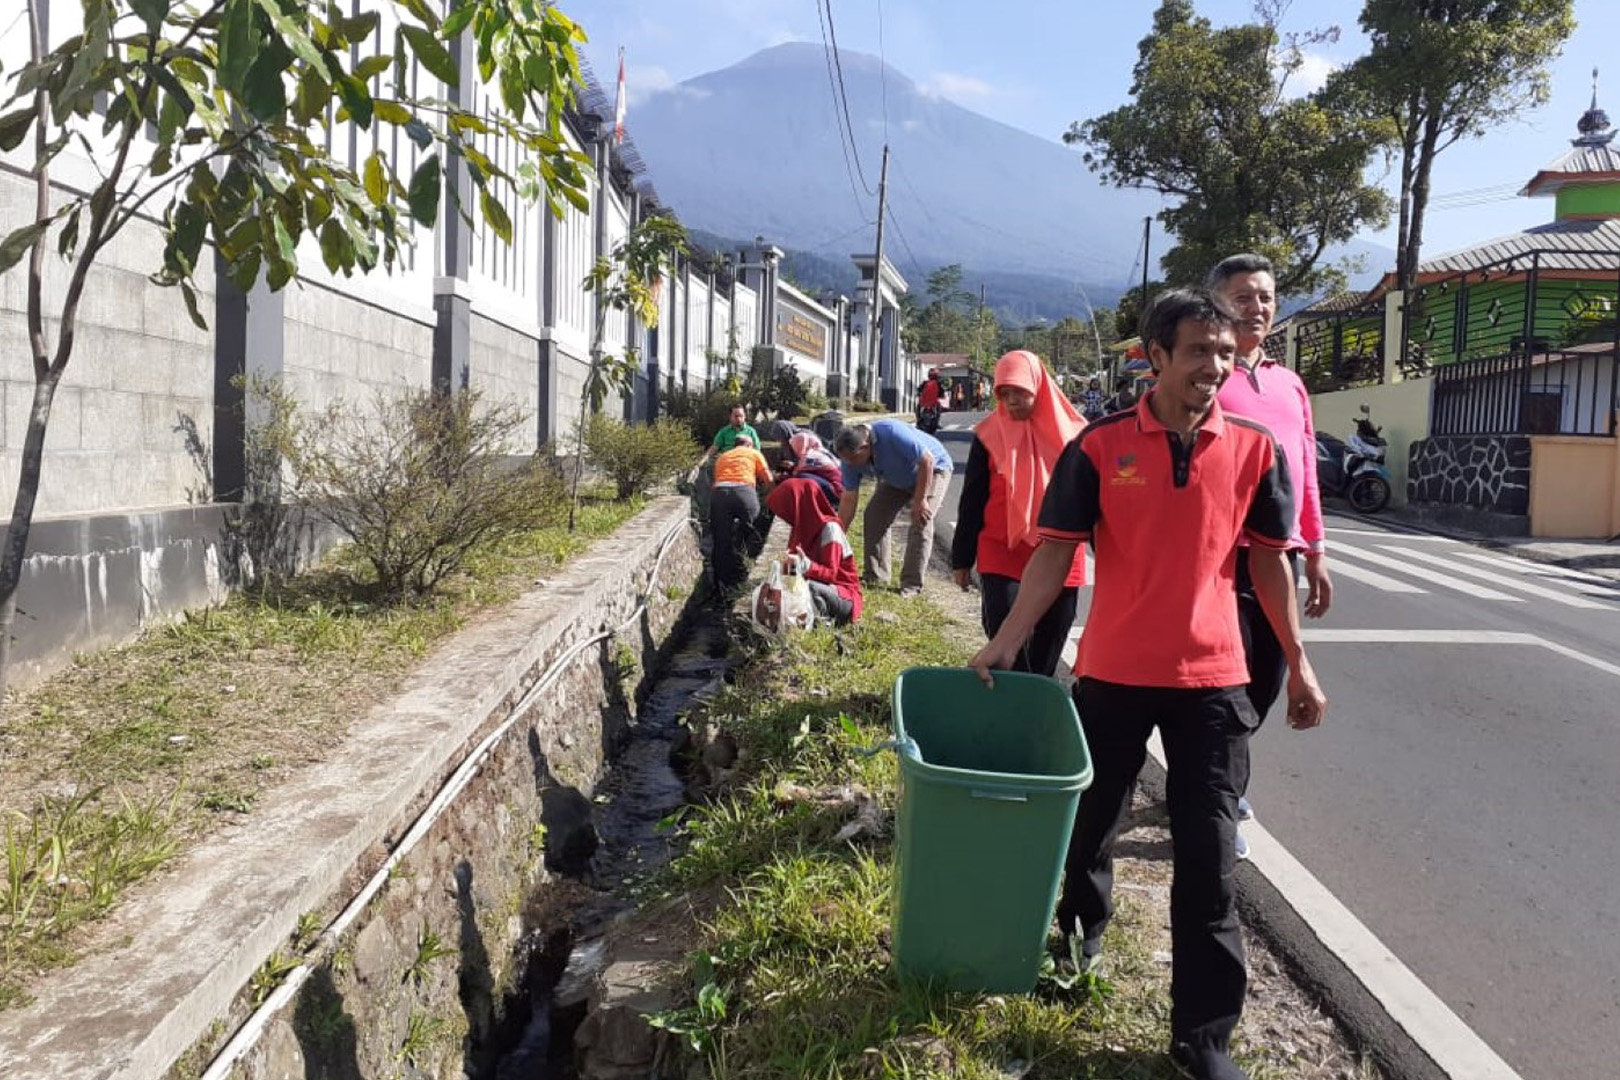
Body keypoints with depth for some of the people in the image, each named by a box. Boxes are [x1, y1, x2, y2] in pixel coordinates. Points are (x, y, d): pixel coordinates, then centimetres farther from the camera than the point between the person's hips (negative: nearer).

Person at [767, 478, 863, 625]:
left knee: (808, 587, -36)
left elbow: (830, 574, -23)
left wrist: (806, 565, -38)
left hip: (844, 597, -8)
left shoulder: (829, 528, -17)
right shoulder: (801, 527, 7)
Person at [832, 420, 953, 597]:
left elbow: (927, 461, -33)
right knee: (874, 515, -3)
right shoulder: (851, 459, -19)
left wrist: (919, 500, -31)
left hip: (933, 469, -6)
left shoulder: (892, 434, -40)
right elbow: (849, 499, -12)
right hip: (896, 479, 6)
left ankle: (912, 584, -15)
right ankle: (875, 576, 8)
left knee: (921, 522, -19)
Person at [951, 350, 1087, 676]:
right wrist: (962, 559, 6)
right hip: (1002, 555, -1)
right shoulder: (989, 434, 1)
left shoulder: (1070, 432, 2)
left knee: (1047, 652, 9)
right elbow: (971, 500, 6)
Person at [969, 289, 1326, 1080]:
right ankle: (1082, 936, 46)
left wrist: (1297, 663, 5)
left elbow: (1269, 560, 6)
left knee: (1208, 857, 3)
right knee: (1088, 826, 16)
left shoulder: (1254, 449, 0)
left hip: (1212, 677, 1)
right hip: (1113, 672, 0)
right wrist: (1006, 642, -12)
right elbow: (1055, 551, -6)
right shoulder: (1100, 446, -6)